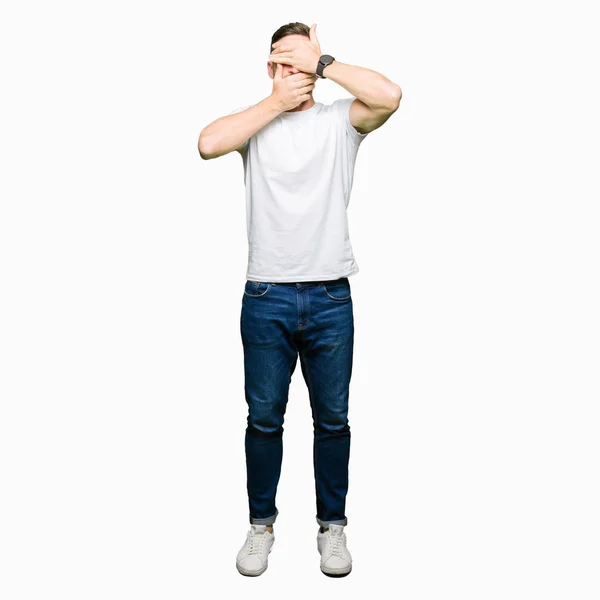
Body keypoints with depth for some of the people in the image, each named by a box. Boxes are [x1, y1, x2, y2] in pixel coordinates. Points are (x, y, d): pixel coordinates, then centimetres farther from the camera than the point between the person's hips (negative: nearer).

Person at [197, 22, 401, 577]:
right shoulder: (255, 118, 7)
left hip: (330, 298, 0)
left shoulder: (340, 119, 5)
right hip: (265, 298, 1)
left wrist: (323, 63, -8)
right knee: (264, 417, 11)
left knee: (332, 418, 11)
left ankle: (332, 525, 30)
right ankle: (261, 524, 30)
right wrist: (275, 102, -9)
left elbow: (390, 95, -16)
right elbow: (208, 143, -14)